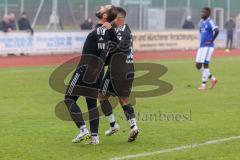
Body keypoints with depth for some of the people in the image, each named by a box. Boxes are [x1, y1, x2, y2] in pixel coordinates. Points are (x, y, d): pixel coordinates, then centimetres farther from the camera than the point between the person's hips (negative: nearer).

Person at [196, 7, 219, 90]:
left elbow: (216, 31, -28)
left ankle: (203, 84, 1)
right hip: (201, 46, 9)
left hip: (208, 47, -9)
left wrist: (211, 41, -22)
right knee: (198, 65, 7)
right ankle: (213, 79, 20)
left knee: (205, 65, -6)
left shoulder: (210, 22, -13)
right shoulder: (201, 22, 13)